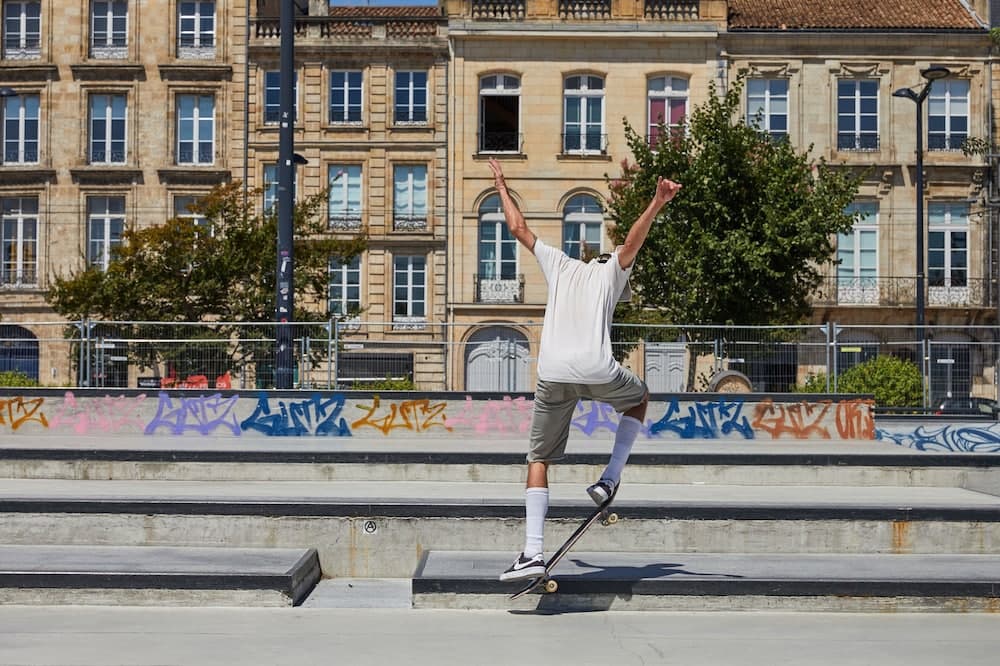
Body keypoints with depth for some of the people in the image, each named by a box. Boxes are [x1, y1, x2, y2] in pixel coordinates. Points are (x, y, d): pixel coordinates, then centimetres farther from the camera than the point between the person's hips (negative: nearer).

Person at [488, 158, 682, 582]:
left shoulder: (559, 264, 23)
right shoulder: (613, 271, 18)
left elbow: (517, 228, 29)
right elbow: (633, 240, -2)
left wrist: (502, 188, 41)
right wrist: (658, 202, -8)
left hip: (552, 375, 2)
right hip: (597, 371, -1)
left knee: (538, 459, 9)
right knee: (640, 397, 31)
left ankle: (532, 553, -5)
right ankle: (610, 479, 19)